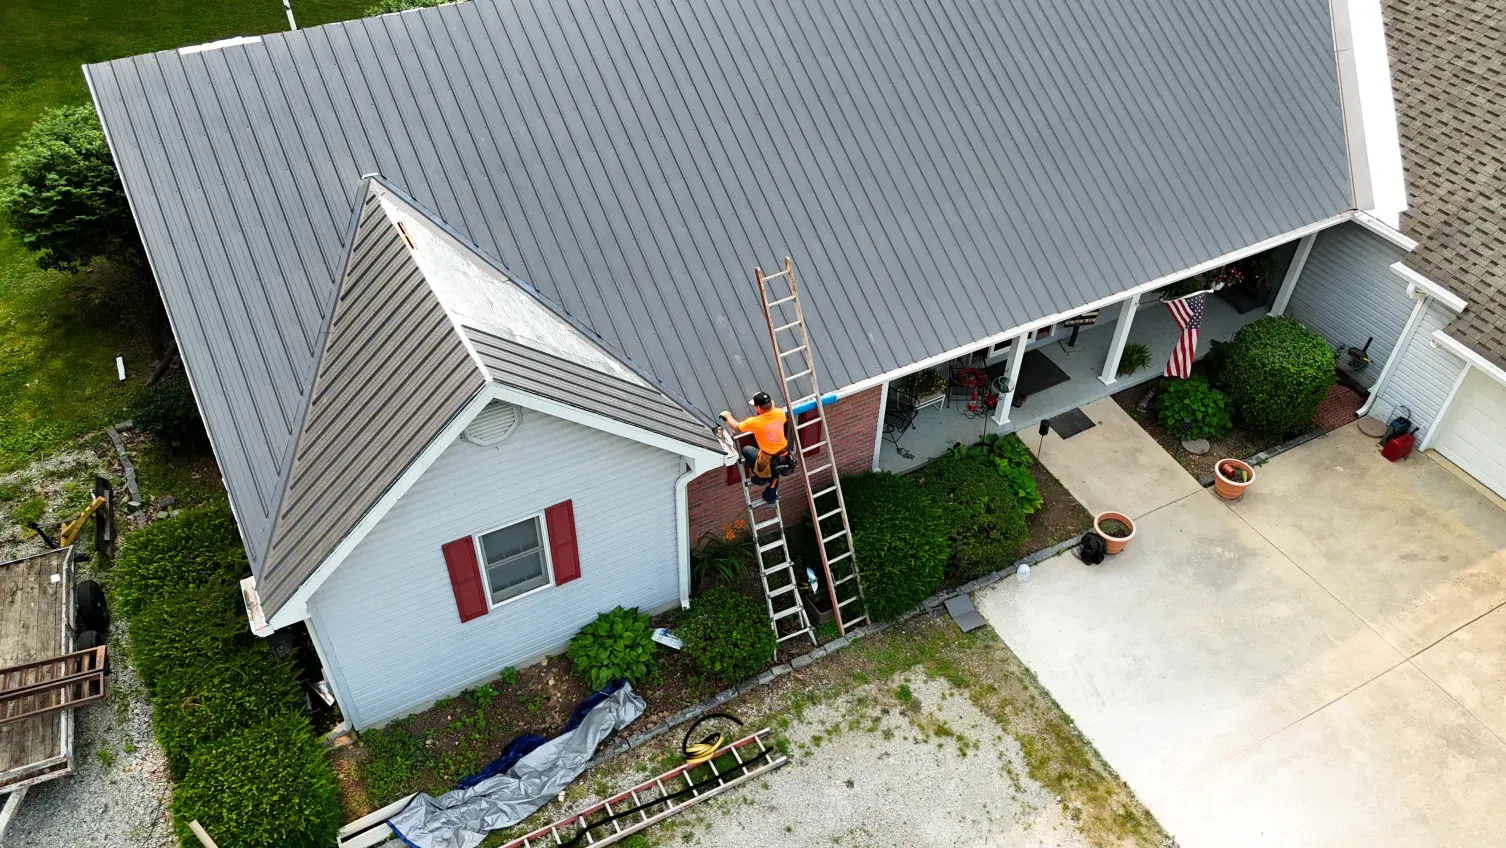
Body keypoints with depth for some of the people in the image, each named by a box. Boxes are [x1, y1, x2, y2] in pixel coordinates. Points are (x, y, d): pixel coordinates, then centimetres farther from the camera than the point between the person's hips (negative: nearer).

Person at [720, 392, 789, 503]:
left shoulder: (755, 422, -26)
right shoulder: (780, 413, -11)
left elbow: (736, 427, -6)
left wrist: (727, 415, 13)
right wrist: (772, 407, 32)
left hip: (768, 460, -5)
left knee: (746, 450, 22)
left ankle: (762, 476, 29)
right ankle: (772, 493, 48)